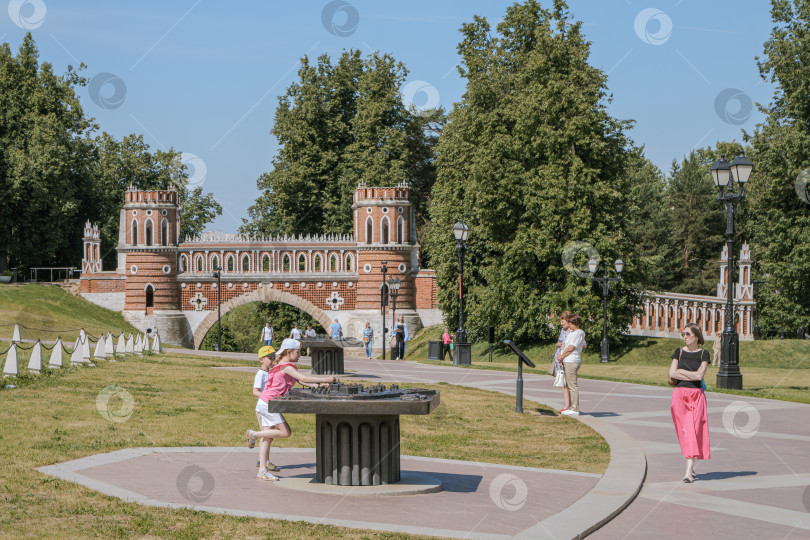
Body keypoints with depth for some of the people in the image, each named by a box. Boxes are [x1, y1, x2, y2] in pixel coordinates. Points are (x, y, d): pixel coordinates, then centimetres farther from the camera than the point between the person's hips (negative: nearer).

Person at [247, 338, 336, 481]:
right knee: (285, 432, -7)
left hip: (265, 404, 10)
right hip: (268, 403, -10)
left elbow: (301, 381, 15)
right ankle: (254, 434, 1)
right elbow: (304, 378, -21)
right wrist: (326, 379, -17)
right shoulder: (287, 367, -13)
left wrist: (319, 385, 3)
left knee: (267, 438, 7)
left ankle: (262, 471, 5)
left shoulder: (283, 366, 17)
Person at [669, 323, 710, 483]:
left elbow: (699, 375, -10)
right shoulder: (679, 351, 8)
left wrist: (681, 371, -4)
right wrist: (692, 376, -7)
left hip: (696, 395, -2)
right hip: (679, 393, 2)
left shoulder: (703, 354, 2)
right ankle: (691, 469, 14)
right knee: (684, 432, 3)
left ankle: (688, 472, -16)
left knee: (693, 431, -10)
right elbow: (672, 374, -2)